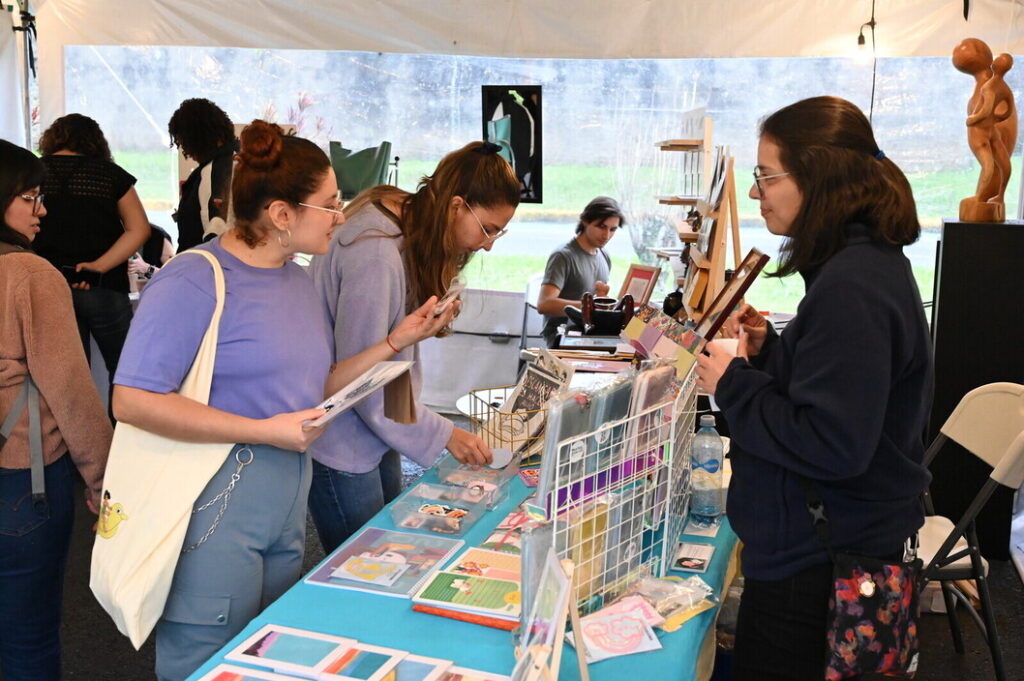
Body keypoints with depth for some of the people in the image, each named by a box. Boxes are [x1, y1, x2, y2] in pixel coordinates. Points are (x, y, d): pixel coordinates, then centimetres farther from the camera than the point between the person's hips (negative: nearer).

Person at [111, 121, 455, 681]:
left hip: (288, 502, 8)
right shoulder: (195, 281, -16)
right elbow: (132, 401, -21)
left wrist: (396, 342, 3)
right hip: (217, 505, -8)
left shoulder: (297, 280, 10)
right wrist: (267, 430, -21)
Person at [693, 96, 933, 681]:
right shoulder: (870, 261, 8)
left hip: (817, 563, -10)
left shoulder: (851, 286, -25)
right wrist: (768, 349, 2)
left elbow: (832, 446, -28)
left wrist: (732, 384, -18)